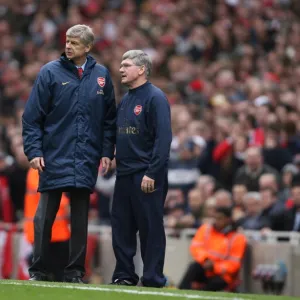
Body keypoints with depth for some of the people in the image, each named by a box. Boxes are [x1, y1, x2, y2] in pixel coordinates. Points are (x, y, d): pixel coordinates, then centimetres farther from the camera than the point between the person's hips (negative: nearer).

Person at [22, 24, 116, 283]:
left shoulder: (101, 75, 5)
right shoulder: (51, 72, -2)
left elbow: (109, 118, 11)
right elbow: (32, 116, -2)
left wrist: (107, 152, 4)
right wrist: (34, 151, -9)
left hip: (85, 160, 2)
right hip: (54, 157, -2)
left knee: (80, 218, 5)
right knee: (45, 216, 1)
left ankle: (76, 271, 12)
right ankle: (38, 269, 8)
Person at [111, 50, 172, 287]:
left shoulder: (155, 98, -9)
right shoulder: (125, 100, 16)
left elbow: (163, 138, -16)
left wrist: (152, 173, -20)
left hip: (147, 176, -8)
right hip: (124, 174, 8)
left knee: (150, 228, -3)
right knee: (122, 227, 9)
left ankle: (153, 279, 1)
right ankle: (124, 275, 17)